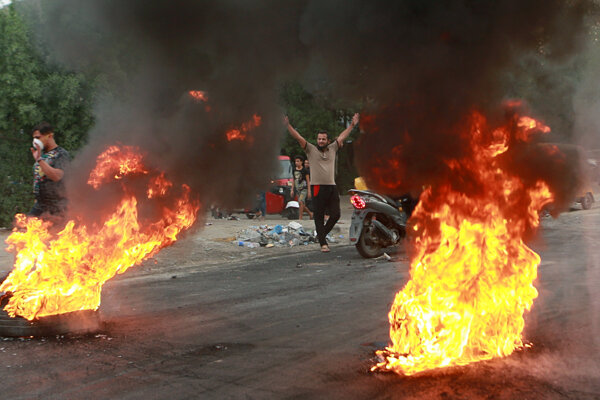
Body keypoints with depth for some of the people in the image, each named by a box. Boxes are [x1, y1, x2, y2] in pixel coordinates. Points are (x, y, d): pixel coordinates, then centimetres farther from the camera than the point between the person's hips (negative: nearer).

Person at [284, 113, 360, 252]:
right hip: (317, 187, -4)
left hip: (332, 187, 4)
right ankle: (323, 243, 4)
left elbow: (342, 136, 21)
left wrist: (352, 125, 25)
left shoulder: (332, 149, 14)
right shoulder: (311, 149, 4)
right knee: (319, 216, -1)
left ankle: (322, 234, 24)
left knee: (335, 214, 2)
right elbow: (298, 137, -3)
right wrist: (288, 126, -12)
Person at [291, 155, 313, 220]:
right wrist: (292, 190, 11)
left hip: (304, 189, -6)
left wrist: (309, 191, -9)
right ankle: (310, 214, 31)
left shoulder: (304, 170, -6)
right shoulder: (294, 170, 9)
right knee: (303, 205, 9)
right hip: (297, 189, 6)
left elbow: (308, 181, -5)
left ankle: (300, 218, -19)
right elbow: (293, 180, 16)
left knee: (300, 202, -22)